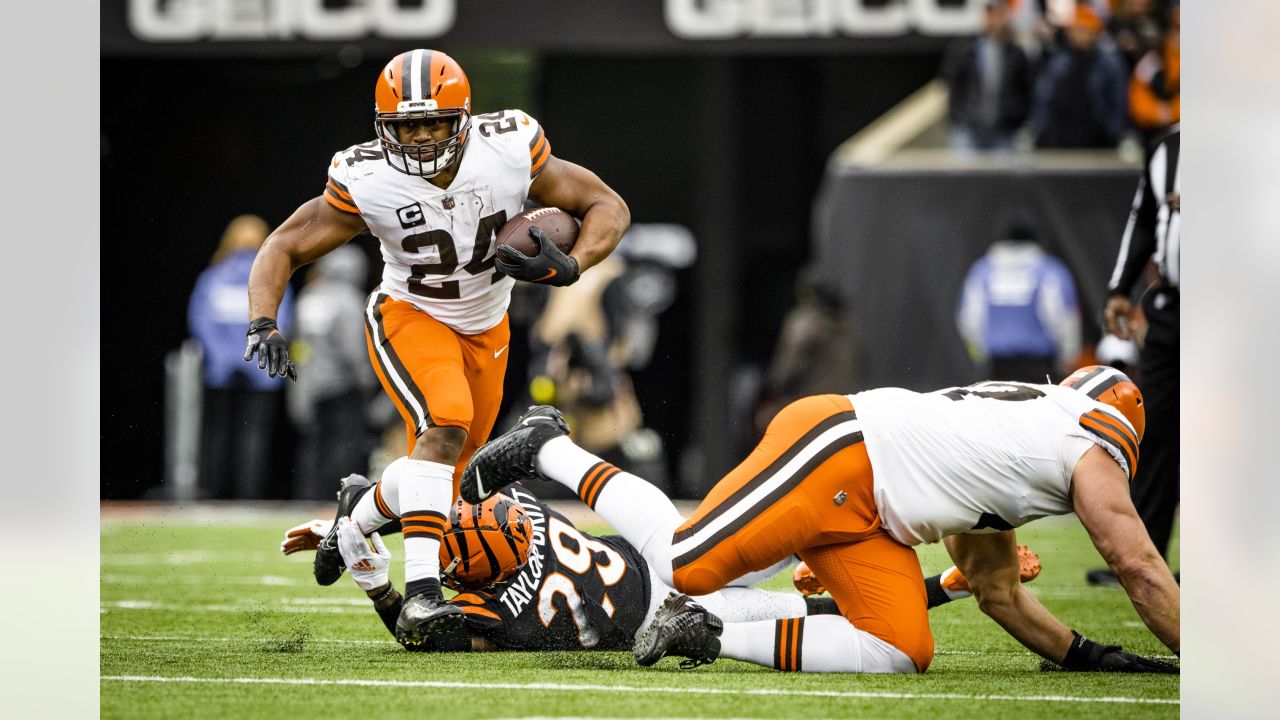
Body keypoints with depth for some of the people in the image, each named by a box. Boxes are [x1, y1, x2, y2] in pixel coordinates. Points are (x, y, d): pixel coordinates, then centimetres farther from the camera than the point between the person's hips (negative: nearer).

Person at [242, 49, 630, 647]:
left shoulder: (511, 151, -23)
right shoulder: (366, 182, -26)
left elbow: (607, 206, -12)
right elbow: (283, 249, -15)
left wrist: (569, 267, -31)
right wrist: (262, 324, -32)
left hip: (484, 329, 4)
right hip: (410, 318, -4)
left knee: (439, 478, 14)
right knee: (445, 422, -32)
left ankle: (355, 521, 48)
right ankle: (420, 596, -37)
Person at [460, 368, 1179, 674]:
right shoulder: (1092, 450, 6)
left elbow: (998, 592, 33)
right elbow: (1140, 567, 4)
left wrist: (1082, 653, 29)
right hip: (837, 447, -9)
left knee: (899, 654, -5)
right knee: (687, 562, -15)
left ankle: (713, 635, -7)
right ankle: (547, 450, 2)